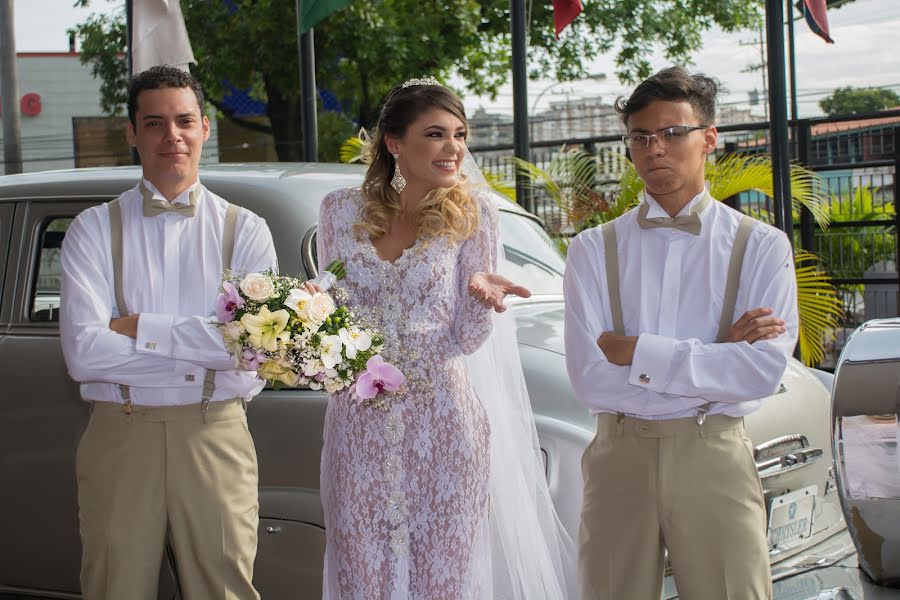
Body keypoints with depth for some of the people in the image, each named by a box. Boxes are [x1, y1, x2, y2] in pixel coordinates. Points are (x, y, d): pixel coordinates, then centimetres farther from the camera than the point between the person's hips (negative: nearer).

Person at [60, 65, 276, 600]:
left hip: (215, 436, 0)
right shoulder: (95, 229, 3)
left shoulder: (245, 230, 5)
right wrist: (200, 348, -11)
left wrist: (139, 329, -10)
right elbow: (83, 354, -10)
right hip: (120, 437, 0)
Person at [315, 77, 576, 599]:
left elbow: (468, 339, 0)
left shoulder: (471, 212, 0)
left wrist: (481, 296, -21)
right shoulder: (343, 210, 4)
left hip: (443, 423, -1)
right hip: (360, 423, 1)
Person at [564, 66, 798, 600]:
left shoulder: (760, 245, 2)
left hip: (715, 460, -1)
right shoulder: (595, 249, 3)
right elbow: (590, 376, -9)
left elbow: (766, 369, -11)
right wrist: (716, 355, -11)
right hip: (620, 457, 1)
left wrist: (635, 351, -13)